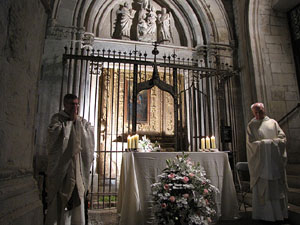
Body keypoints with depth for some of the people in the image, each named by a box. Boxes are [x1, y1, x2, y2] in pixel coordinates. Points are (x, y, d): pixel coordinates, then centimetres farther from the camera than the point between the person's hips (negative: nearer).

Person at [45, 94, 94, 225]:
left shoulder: (83, 122, 13)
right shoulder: (57, 118, 4)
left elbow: (88, 138, 1)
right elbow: (55, 132, -14)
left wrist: (77, 121, -3)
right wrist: (70, 120, -7)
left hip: (78, 164, 3)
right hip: (61, 164, -3)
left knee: (77, 198, 4)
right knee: (59, 199, -2)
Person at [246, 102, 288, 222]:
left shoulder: (272, 122, 12)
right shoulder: (251, 125, 5)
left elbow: (282, 137, 3)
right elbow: (251, 143, -4)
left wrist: (270, 141, -11)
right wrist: (265, 143, -15)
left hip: (275, 161, 3)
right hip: (260, 161, -2)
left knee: (278, 185, 5)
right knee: (262, 186, -2)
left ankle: (279, 212, 17)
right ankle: (264, 213, 6)